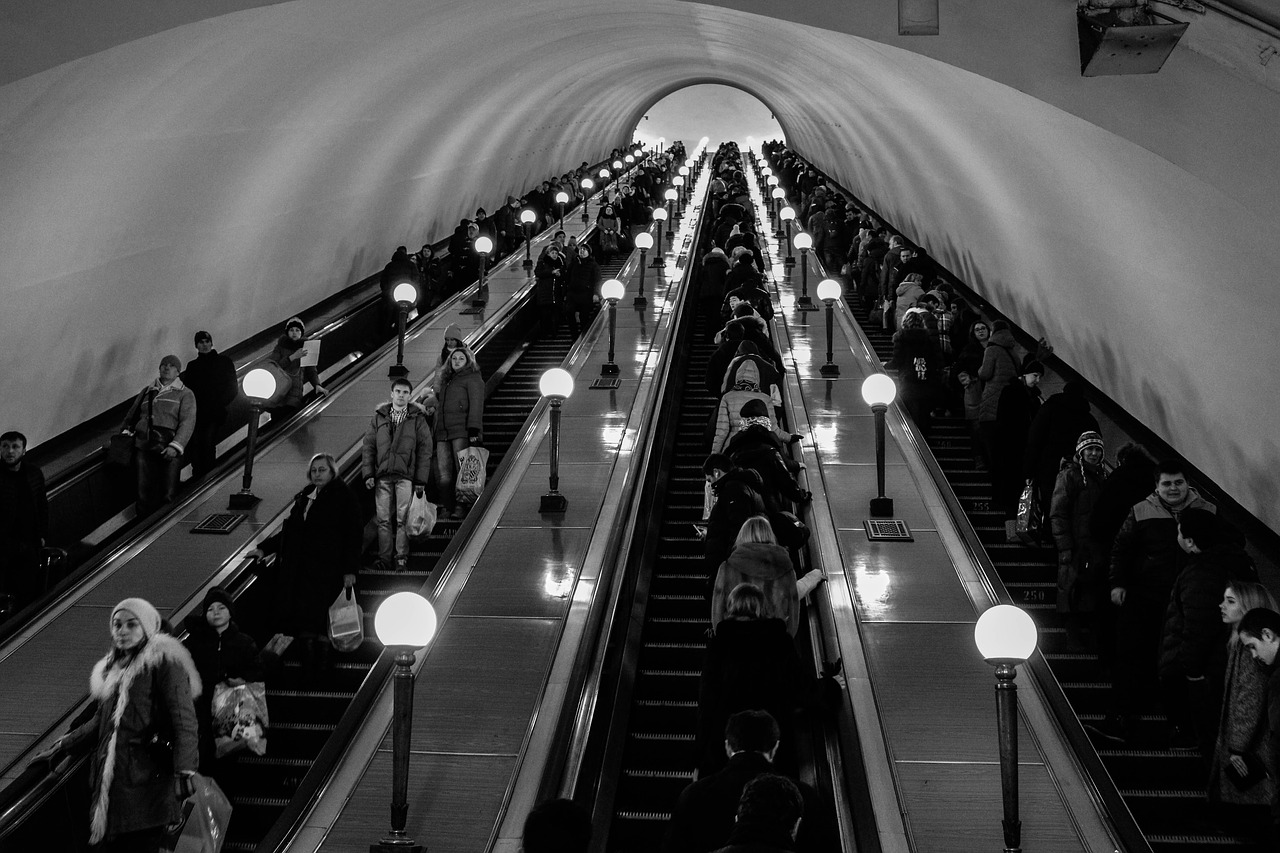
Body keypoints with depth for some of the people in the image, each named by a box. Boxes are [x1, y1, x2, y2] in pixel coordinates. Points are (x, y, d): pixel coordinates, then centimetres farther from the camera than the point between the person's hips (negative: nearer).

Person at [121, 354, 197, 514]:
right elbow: (131, 415, 27)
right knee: (144, 493, -3)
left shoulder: (185, 394, 11)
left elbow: (187, 423, -2)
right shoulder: (146, 392, 24)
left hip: (168, 449, -3)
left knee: (168, 496, -10)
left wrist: (175, 446, -16)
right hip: (143, 447, 3)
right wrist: (125, 430, 5)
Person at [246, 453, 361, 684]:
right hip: (299, 568, 6)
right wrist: (264, 548, 14)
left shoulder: (344, 498, -1)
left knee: (316, 618, -11)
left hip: (327, 570, -6)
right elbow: (289, 530, 25)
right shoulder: (304, 497, 17)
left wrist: (350, 570, -10)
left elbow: (354, 535, -5)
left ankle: (318, 672, -1)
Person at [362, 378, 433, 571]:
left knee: (403, 518, -5)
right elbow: (368, 446, 12)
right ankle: (384, 559, 6)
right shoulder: (378, 417, 12)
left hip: (406, 476, -2)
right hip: (382, 476, 2)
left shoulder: (418, 419, 6)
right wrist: (368, 473, 2)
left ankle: (401, 557, 1)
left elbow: (425, 450, 3)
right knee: (384, 519, 1)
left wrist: (420, 480, -3)